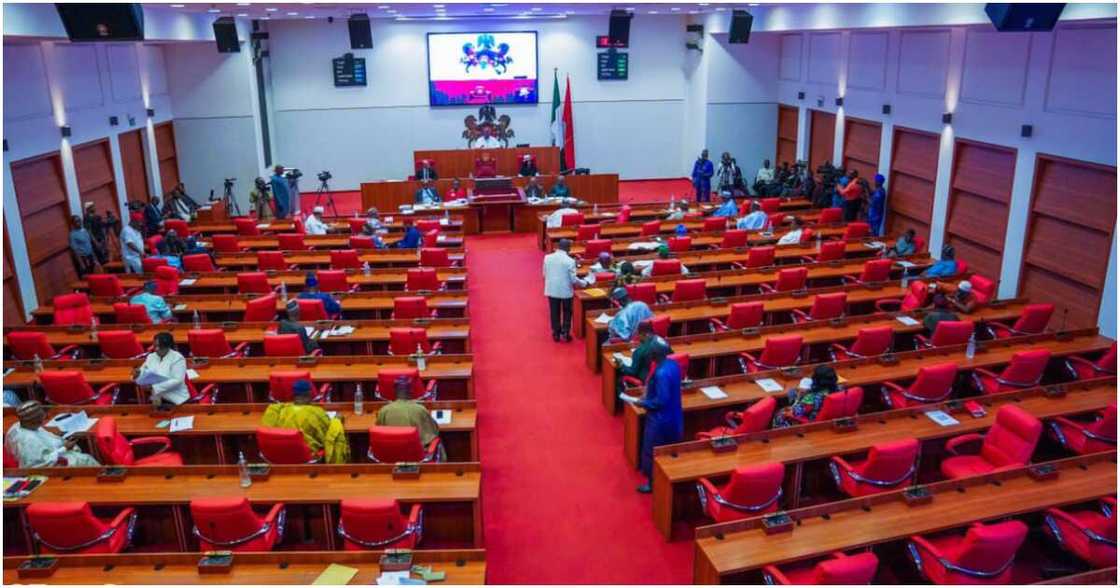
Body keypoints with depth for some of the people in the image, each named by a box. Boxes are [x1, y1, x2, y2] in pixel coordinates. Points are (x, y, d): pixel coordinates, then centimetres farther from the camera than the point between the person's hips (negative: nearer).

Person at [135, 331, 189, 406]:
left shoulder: (177, 358, -7)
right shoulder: (151, 356, 11)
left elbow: (177, 381, -15)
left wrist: (154, 387, -21)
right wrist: (138, 373, -12)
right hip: (156, 398, 5)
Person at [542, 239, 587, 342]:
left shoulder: (547, 257, -5)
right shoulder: (570, 261, -16)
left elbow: (544, 274, 4)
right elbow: (573, 279, -13)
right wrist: (584, 283, 4)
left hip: (552, 290, 3)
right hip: (566, 291, -3)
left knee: (555, 313, 14)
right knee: (567, 312, 14)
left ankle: (556, 334, 21)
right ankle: (565, 333, 13)